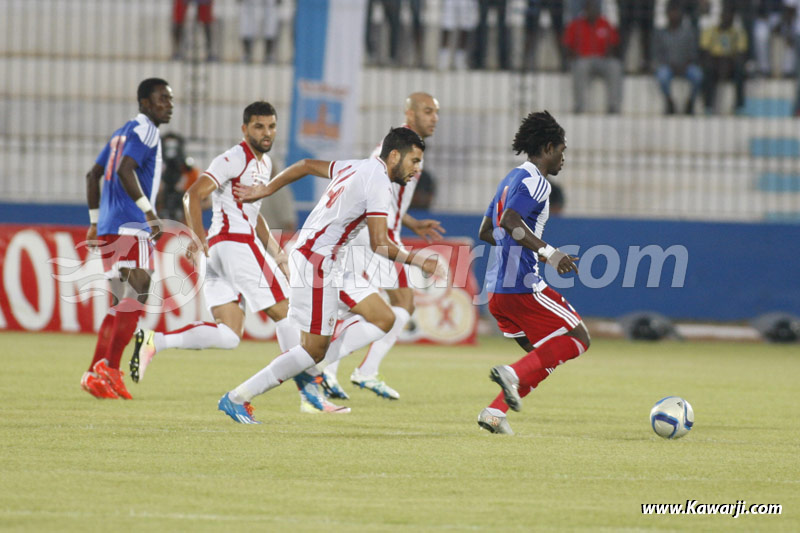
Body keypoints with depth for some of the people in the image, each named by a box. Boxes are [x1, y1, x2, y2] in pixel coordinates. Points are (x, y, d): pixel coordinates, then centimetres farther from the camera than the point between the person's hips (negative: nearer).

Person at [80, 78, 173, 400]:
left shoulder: (122, 133, 23)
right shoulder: (145, 131, -6)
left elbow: (93, 175, 26)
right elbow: (125, 170, -22)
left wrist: (95, 221, 28)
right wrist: (148, 210, -24)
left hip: (109, 228, 10)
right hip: (130, 227, -10)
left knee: (122, 305, 12)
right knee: (137, 292, -14)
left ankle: (94, 374, 8)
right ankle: (110, 368, -22)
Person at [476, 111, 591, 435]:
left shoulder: (511, 180, 21)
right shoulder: (534, 181, -9)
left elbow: (486, 232, 26)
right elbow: (510, 222, -24)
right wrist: (548, 253, -25)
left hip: (498, 289, 10)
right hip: (522, 286, -10)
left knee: (544, 356, 14)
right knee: (578, 338, -3)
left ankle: (494, 413, 1)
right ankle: (513, 374, -18)